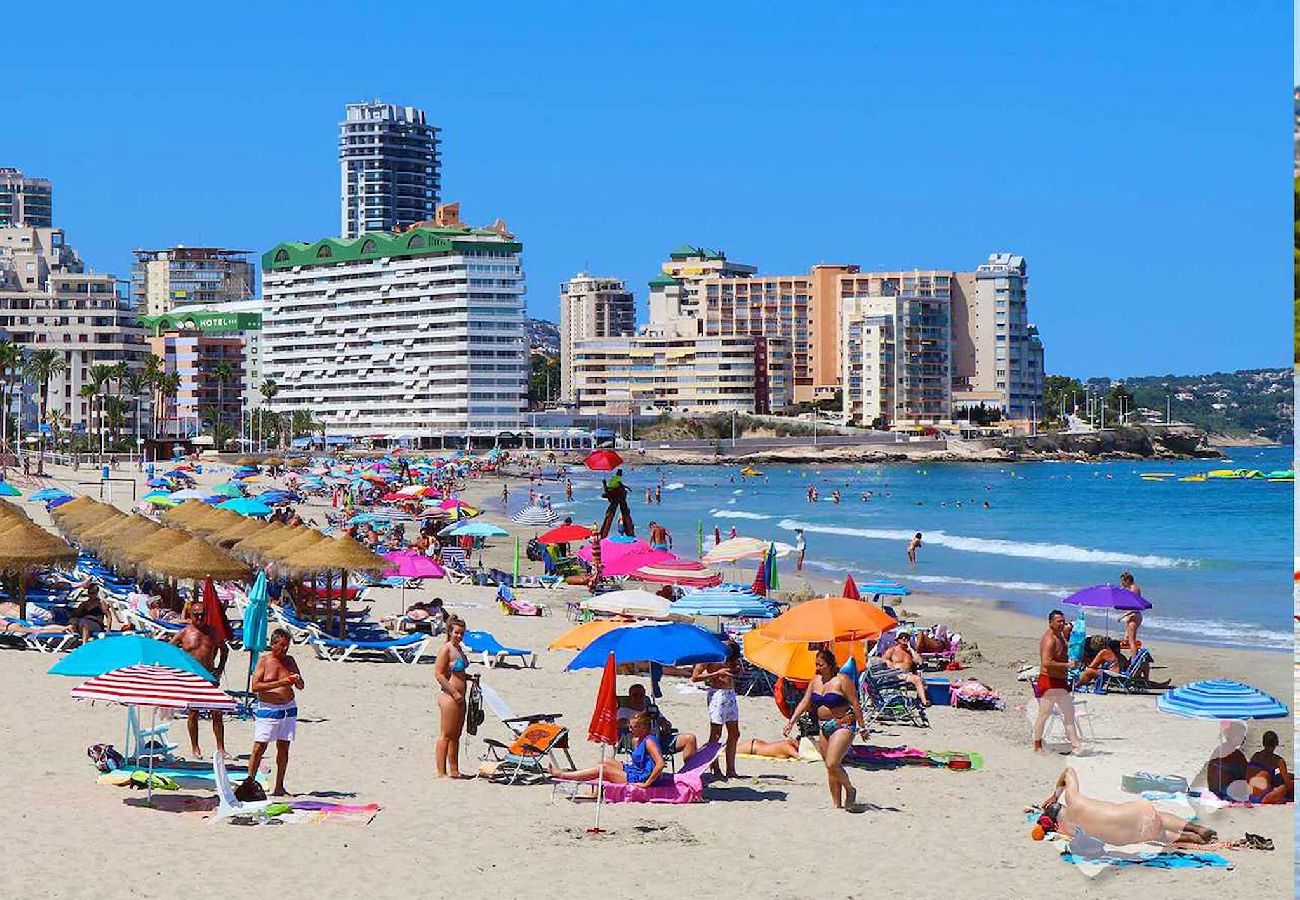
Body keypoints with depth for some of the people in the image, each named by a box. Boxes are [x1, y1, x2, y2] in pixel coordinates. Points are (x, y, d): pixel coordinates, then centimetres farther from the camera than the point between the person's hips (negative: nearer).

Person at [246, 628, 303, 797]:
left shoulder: (289, 661, 9)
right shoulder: (264, 660, -4)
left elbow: (301, 687, 14)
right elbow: (255, 686, -14)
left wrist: (297, 680, -10)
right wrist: (280, 683, -20)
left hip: (288, 709, 5)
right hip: (267, 709, -5)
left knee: (284, 748, 5)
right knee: (260, 747, -6)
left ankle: (279, 787, 11)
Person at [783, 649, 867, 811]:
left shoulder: (842, 680, -12)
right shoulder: (816, 680, 8)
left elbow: (855, 704, -11)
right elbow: (804, 703, 10)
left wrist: (862, 726, -11)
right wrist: (791, 722, 3)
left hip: (843, 725, -7)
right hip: (824, 727, 7)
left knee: (832, 764, -18)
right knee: (831, 767, 7)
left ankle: (850, 790, 6)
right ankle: (837, 804, 12)